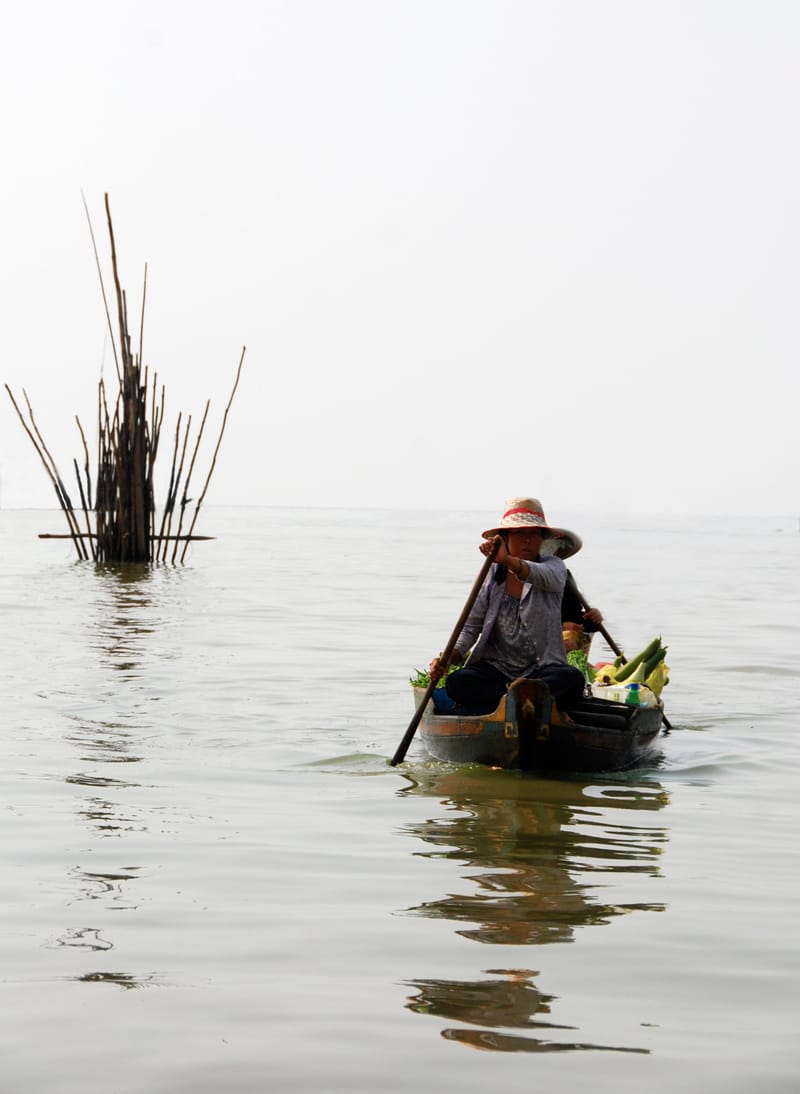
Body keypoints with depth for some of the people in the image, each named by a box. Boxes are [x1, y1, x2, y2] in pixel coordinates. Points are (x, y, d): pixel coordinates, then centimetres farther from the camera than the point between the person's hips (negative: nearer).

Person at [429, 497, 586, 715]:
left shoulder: (554, 565, 2)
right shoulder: (491, 574, 7)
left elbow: (545, 576, -24)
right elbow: (471, 626, 6)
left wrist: (508, 561, -45)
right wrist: (449, 657, -15)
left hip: (541, 669, -1)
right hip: (495, 667, 1)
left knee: (572, 679, -34)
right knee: (457, 682, -29)